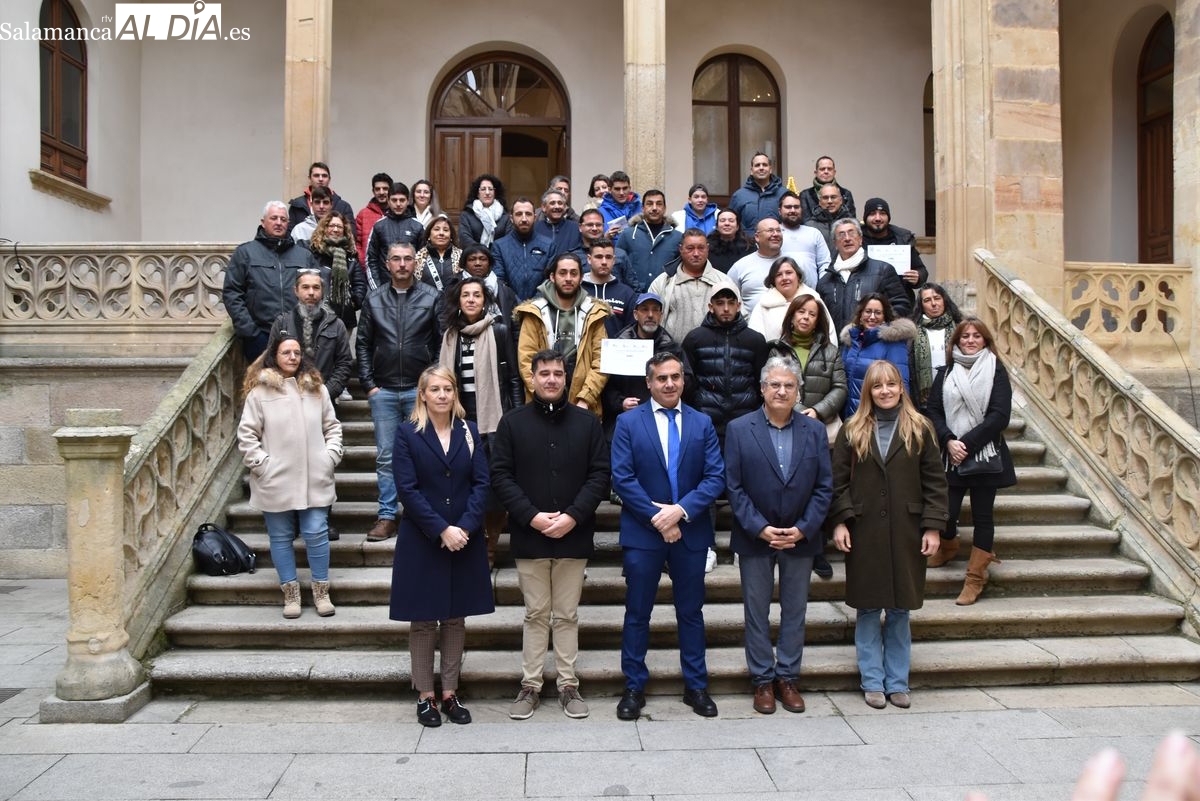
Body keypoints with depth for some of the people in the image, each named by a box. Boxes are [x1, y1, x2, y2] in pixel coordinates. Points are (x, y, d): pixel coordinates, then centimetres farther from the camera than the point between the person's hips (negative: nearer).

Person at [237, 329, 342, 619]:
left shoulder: (317, 388, 7)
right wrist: (262, 465, -9)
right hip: (276, 482, -1)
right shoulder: (260, 390, -3)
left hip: (314, 479, 2)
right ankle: (290, 593, 22)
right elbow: (246, 435, -2)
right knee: (281, 537, 9)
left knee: (317, 534, 0)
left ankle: (321, 591, 16)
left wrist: (330, 457, 2)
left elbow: (332, 427, 13)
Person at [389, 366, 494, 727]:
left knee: (456, 618, 10)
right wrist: (441, 530, -16)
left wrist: (465, 527, -14)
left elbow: (482, 483, 0)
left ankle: (450, 693, 20)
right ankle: (425, 696, 16)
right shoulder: (407, 432, -3)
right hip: (422, 541, -3)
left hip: (465, 540, 3)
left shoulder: (469, 432, 6)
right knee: (423, 620, 5)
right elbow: (407, 488, -10)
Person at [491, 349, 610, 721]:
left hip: (574, 536, 1)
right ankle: (530, 685, 19)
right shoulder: (512, 422, 2)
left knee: (567, 616, 10)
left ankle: (568, 685, 20)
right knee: (536, 615, 8)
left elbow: (600, 474, 0)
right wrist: (531, 516, -13)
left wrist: (573, 516, -11)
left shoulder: (587, 422, 4)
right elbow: (500, 475, -2)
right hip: (529, 536, 0)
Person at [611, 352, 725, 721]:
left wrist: (681, 509, -15)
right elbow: (622, 479, -8)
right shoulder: (628, 422, -1)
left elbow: (715, 477, -2)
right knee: (637, 614, 6)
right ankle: (634, 687, 19)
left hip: (691, 531, 2)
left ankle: (696, 686, 25)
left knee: (691, 612, 12)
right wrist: (657, 517, -14)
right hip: (642, 532, -2)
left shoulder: (702, 423, 5)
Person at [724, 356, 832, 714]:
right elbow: (733, 487, -7)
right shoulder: (738, 429, -5)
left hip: (801, 538, 2)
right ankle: (763, 680, 22)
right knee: (756, 612, 8)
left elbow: (824, 487, 0)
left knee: (795, 611, 12)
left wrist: (803, 529, -11)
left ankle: (787, 677, 26)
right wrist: (760, 528, -15)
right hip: (755, 537, -2)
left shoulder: (815, 431, 2)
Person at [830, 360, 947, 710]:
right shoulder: (851, 431, 3)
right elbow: (838, 481, 2)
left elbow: (935, 482, 2)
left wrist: (933, 527, -4)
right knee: (867, 609, 6)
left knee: (900, 609, 9)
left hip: (905, 534, 0)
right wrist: (840, 521, -8)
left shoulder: (919, 429, 3)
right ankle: (872, 682, 18)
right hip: (864, 534, 0)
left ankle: (897, 682, 21)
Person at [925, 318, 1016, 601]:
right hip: (951, 456, 2)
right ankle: (948, 548, 31)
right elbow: (934, 410, 3)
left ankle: (975, 578, 15)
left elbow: (999, 415, -9)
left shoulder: (995, 371, 0)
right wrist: (949, 441, -12)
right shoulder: (946, 373, 10)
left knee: (982, 516, 4)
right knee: (946, 512, -3)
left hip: (985, 456, -2)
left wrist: (968, 443, -15)